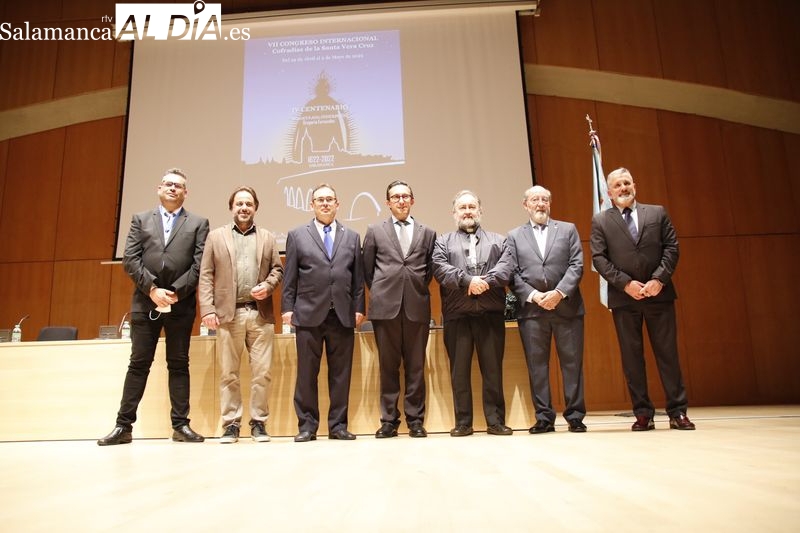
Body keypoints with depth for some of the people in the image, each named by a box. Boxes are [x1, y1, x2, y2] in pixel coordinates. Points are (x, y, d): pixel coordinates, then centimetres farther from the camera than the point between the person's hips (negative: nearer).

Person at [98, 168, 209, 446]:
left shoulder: (199, 223, 9)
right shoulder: (140, 220, 13)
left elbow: (200, 264, -2)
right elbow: (130, 260, 2)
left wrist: (176, 292, -12)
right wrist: (152, 289, -11)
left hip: (181, 304, -1)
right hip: (145, 302, 1)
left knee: (179, 364, 4)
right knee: (139, 363, 4)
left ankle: (180, 425, 8)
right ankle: (124, 425, 11)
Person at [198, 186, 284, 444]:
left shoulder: (267, 237, 15)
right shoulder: (216, 236, 11)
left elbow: (278, 269, 13)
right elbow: (206, 276, 4)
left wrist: (267, 286, -8)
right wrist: (207, 309, -6)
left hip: (260, 314, 1)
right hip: (228, 314, 0)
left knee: (262, 372, 0)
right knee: (228, 373, 4)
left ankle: (259, 422, 11)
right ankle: (231, 423, 13)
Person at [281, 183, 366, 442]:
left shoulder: (352, 237, 14)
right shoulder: (297, 236, 10)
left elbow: (358, 277, 10)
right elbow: (290, 277, 5)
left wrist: (359, 308, 4)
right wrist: (287, 308, -1)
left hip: (343, 315, 2)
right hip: (309, 314, -1)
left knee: (341, 373, 5)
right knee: (307, 374, 3)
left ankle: (338, 425, 15)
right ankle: (307, 425, 14)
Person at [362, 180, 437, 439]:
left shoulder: (428, 233, 12)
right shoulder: (375, 231, 10)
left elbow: (430, 270, 15)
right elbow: (367, 269, 12)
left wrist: (418, 291, 9)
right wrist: (381, 293, 9)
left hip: (417, 308, 1)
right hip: (385, 307, 0)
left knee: (416, 367, 4)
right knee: (388, 366, 5)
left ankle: (415, 420, 13)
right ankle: (389, 420, 13)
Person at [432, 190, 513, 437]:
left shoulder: (499, 240, 17)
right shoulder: (443, 241, 15)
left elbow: (506, 268, 1)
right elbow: (440, 268, -3)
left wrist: (485, 281, -15)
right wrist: (467, 280, -16)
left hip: (491, 313, 0)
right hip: (457, 314, 0)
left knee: (493, 369, 2)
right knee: (459, 370, 3)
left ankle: (495, 421, 11)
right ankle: (462, 422, 11)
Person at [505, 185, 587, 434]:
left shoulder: (568, 229, 13)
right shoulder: (514, 236, 13)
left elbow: (576, 265, 3)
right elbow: (512, 273, 4)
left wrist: (559, 292, -11)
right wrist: (533, 295, -10)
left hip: (567, 306, 0)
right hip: (531, 309, 0)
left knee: (572, 363, 2)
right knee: (537, 365, 2)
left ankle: (575, 416, 12)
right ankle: (544, 418, 9)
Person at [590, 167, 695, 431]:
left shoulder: (657, 213, 11)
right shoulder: (600, 221, 7)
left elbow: (671, 247, 4)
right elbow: (599, 258, -1)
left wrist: (659, 279, -10)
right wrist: (625, 283, -11)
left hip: (659, 293, 1)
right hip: (623, 297, 0)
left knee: (668, 353, 3)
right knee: (631, 357, 3)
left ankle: (678, 412, 11)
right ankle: (643, 414, 10)